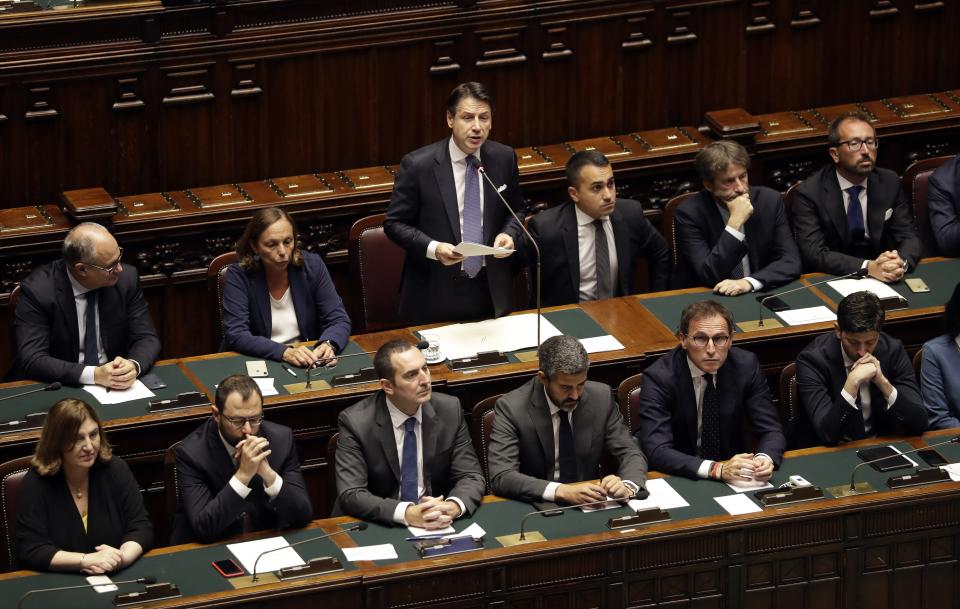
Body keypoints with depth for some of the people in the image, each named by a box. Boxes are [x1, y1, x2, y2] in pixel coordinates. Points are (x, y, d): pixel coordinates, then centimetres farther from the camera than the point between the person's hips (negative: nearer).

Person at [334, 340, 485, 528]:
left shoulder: (449, 410, 0)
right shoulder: (355, 422, -10)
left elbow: (471, 476, 1)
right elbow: (350, 495, -16)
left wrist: (454, 506, -22)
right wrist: (407, 514, -30)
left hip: (438, 526, 3)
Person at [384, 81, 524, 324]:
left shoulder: (504, 158, -1)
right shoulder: (417, 165, -13)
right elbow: (394, 223, -6)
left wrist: (508, 234, -8)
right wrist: (433, 248, -22)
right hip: (435, 293, -3)